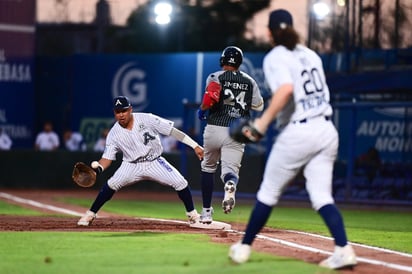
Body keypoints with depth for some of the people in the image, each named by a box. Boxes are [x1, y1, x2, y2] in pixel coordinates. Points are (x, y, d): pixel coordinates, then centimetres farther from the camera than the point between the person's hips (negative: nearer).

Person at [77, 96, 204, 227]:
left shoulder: (147, 119, -16)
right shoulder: (114, 134, -10)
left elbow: (172, 131, -16)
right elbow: (107, 157, -8)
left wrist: (195, 146, -20)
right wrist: (98, 168, -32)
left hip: (155, 163, 0)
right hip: (132, 166, 0)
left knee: (180, 183, -14)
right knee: (111, 184, -21)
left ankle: (192, 214, 10)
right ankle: (90, 214, -5)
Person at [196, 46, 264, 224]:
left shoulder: (216, 77, -2)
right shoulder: (249, 81, 9)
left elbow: (211, 96, -21)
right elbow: (259, 107, 13)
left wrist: (202, 110, -2)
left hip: (214, 129, -1)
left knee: (208, 167, 19)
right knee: (230, 168, -1)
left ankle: (206, 211, 19)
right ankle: (230, 185, -41)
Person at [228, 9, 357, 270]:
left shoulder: (275, 58, -7)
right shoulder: (311, 55, 14)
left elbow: (286, 89, -26)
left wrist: (264, 121, -25)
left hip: (297, 133, -6)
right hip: (327, 130, 6)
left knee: (268, 192, 9)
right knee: (322, 196, 3)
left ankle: (244, 246, 20)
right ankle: (344, 249, -14)